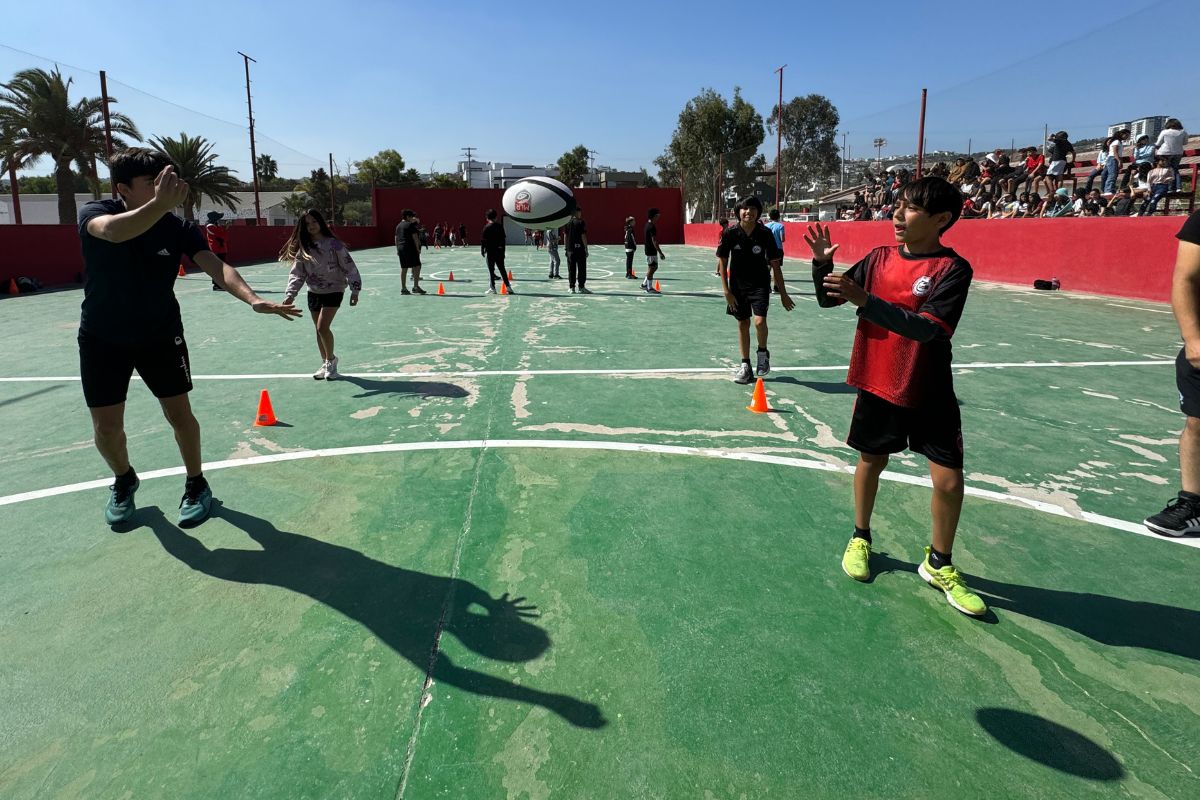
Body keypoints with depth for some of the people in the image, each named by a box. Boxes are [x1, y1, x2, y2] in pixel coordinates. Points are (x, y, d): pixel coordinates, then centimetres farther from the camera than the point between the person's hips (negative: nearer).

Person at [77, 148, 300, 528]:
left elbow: (215, 266, -30)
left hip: (161, 334, 0)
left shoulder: (179, 228, -14)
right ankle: (124, 480, 34)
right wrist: (160, 206, -62)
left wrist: (252, 299, -50)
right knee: (106, 426, 3)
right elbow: (112, 231, -43)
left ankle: (196, 485, 21)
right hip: (102, 338, 0)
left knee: (179, 412, -1)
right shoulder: (94, 213, -18)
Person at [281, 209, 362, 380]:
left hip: (333, 291, -5)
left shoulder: (333, 243, -12)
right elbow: (297, 273, -2)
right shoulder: (303, 247, 0)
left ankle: (331, 359, 6)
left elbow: (349, 267, -10)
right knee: (319, 330, 11)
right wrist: (290, 294, -15)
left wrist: (355, 290, -15)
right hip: (314, 293, 5)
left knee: (322, 327, -17)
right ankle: (326, 363, 26)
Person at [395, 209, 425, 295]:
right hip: (410, 248, -8)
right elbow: (415, 237, -12)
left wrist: (397, 249, 23)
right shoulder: (410, 225, -8)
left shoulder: (398, 226, 16)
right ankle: (415, 286, -11)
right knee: (416, 266, -5)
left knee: (403, 268, 9)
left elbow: (396, 239, 18)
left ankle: (403, 288, 10)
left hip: (401, 249, 8)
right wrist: (418, 248, -9)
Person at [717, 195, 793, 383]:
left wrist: (783, 294, -4)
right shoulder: (730, 233, -10)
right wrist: (726, 291, -8)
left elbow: (775, 265, -6)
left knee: (760, 321, -18)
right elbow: (722, 262, -3)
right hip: (737, 285, 2)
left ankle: (763, 352, 13)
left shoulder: (765, 234, -12)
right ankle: (745, 366, 20)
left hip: (760, 284, -2)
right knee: (743, 323, 9)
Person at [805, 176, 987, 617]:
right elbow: (828, 299, 6)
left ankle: (939, 565, 21)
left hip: (929, 394, -3)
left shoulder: (953, 269, -13)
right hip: (876, 384, 3)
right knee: (870, 462, 14)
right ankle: (860, 538, 37)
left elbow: (926, 328, -26)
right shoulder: (879, 258, 1)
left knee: (949, 481, -2)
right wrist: (822, 263, -12)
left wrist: (865, 300, -33)